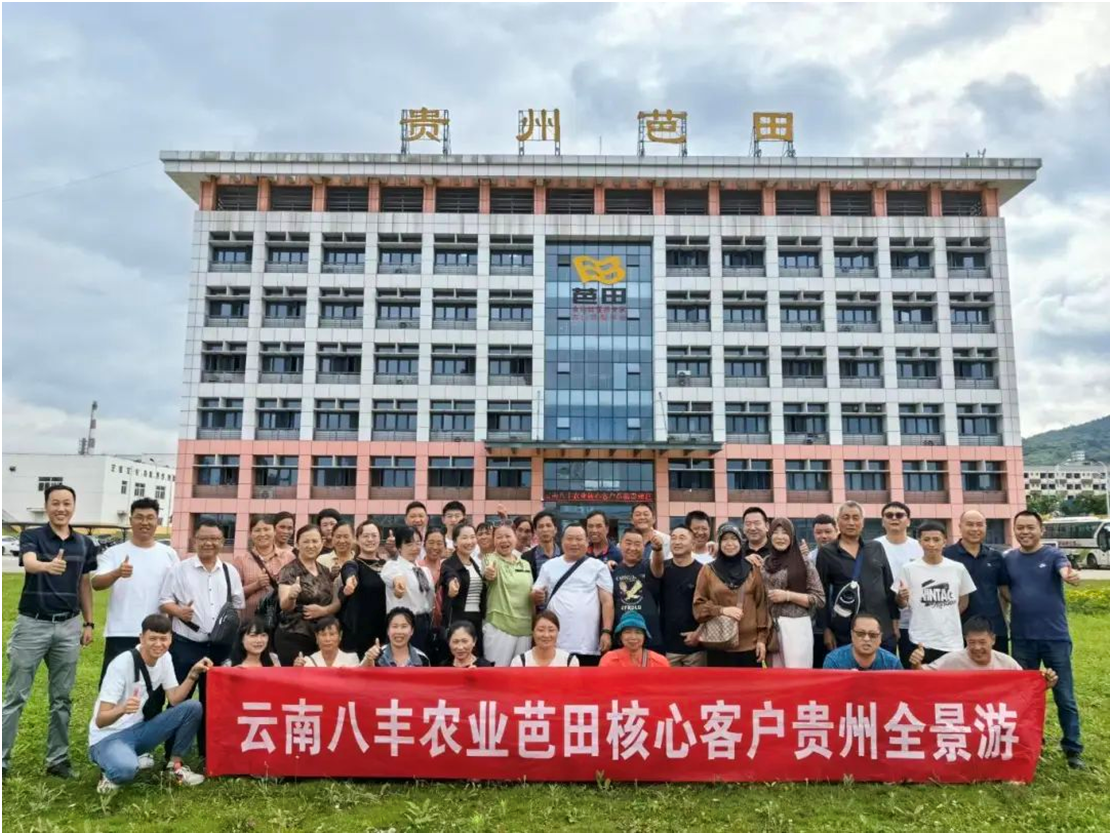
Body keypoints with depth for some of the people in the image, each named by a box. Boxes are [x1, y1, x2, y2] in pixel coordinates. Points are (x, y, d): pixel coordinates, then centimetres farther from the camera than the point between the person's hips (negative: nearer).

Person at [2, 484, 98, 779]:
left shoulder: (85, 543, 6)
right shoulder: (31, 535, -7)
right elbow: (29, 563, -28)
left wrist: (88, 623, 7)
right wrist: (48, 566, -51)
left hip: (68, 626, 3)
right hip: (32, 624, -3)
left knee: (62, 698, 10)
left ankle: (58, 759, 19)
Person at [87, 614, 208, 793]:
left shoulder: (164, 657, -3)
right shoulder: (122, 664, -23)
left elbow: (175, 699, -1)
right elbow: (100, 720, -24)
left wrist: (193, 674, -15)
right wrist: (122, 709, -45)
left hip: (137, 730, 6)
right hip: (109, 737, -6)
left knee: (193, 708, -14)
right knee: (126, 769, -39)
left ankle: (175, 766, 2)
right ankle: (112, 772, -2)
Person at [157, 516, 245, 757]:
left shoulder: (230, 571, 8)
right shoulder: (179, 569, -1)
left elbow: (238, 606, 14)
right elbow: (164, 601, -2)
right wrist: (178, 610, -22)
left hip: (220, 646, 3)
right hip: (185, 645, -3)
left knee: (213, 700, 12)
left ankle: (208, 752, 24)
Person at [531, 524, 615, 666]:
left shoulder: (598, 567, 5)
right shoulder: (549, 566, 12)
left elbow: (607, 601, 1)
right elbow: (536, 597, 14)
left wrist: (606, 631, -9)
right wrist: (537, 596, -10)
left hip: (588, 646, -2)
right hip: (555, 644, 2)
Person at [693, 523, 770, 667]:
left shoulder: (752, 570, 9)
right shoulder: (708, 570, 4)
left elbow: (761, 605, 8)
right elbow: (698, 606, 1)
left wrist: (762, 638, 1)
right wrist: (721, 610, -15)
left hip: (749, 645, 1)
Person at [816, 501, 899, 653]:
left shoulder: (877, 548, 9)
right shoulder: (826, 552, 0)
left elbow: (889, 585, 13)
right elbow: (821, 592, 0)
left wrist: (895, 619, 8)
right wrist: (826, 628, -3)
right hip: (845, 632, -3)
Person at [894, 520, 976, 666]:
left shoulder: (958, 568, 2)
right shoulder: (909, 569, -5)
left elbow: (964, 601, 15)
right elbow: (902, 604, 0)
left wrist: (948, 619, 6)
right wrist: (901, 597, -21)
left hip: (951, 641, 2)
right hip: (920, 641, -2)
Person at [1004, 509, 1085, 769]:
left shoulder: (1053, 555, -5)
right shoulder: (1009, 559, 3)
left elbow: (1065, 571, -27)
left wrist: (1072, 576, -49)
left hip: (1055, 637, -3)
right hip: (1022, 639, 3)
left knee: (1065, 697, 5)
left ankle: (1073, 749, 18)